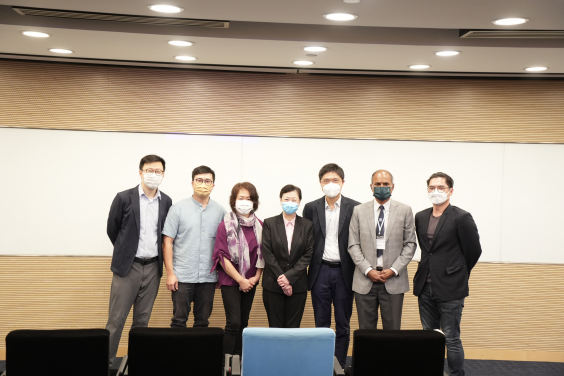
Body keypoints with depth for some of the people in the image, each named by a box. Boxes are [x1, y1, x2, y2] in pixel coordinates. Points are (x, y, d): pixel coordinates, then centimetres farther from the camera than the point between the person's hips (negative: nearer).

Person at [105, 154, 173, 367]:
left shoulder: (166, 202, 5)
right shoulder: (124, 198, -5)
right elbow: (112, 229, 5)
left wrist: (158, 257, 11)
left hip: (153, 267, 3)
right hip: (128, 266, -3)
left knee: (142, 320, 10)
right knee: (116, 319, -1)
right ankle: (106, 362, 6)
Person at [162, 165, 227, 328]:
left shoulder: (220, 211, 7)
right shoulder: (178, 209, 1)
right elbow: (167, 242, -1)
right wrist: (170, 273, -7)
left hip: (208, 278, 2)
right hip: (182, 277, -2)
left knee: (203, 322, 10)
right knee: (179, 321, 2)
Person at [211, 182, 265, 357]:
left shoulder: (259, 226, 5)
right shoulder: (225, 225, -7)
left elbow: (262, 254, 10)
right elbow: (222, 256, -9)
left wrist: (256, 277, -2)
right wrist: (240, 279, -10)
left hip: (250, 282, 4)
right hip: (230, 280, -4)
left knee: (243, 322, 10)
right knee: (234, 322, -10)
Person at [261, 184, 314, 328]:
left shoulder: (307, 225, 5)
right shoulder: (269, 223, 3)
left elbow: (308, 255, 0)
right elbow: (267, 254, -3)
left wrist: (289, 277, -10)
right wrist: (281, 279, -10)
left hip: (298, 285, 1)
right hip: (273, 285, -1)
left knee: (293, 327, 4)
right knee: (275, 327, 2)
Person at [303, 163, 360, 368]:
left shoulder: (355, 208, 0)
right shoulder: (311, 208, 5)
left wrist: (358, 271, -3)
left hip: (344, 272, -1)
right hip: (320, 272, 1)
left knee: (343, 325, 7)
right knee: (321, 324, 7)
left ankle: (339, 365, 17)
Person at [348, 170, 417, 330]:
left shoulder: (405, 211, 5)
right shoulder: (359, 211, 6)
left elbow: (410, 244, 3)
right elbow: (353, 245, 3)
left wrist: (394, 270, -8)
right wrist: (368, 270, -8)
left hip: (394, 281, 0)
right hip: (365, 281, 1)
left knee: (392, 330, 3)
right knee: (365, 330, 6)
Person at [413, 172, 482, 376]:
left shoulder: (461, 218, -9)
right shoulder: (420, 217, 10)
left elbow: (474, 251, -3)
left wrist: (458, 274, 7)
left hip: (450, 290, -6)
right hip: (425, 288, 6)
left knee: (451, 339, -2)